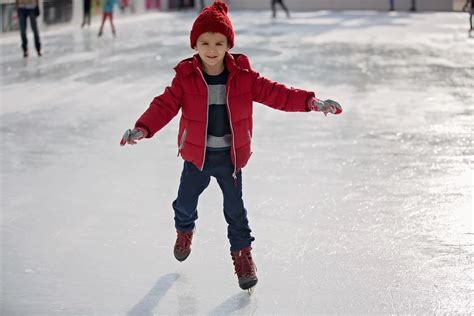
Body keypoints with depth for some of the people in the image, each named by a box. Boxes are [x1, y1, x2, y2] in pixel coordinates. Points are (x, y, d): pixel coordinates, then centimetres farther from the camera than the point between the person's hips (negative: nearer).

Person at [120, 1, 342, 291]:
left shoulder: (243, 77, -9)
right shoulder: (186, 78, -11)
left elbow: (275, 93, -11)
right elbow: (165, 105, -15)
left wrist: (311, 101, -21)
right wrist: (143, 129, -31)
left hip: (231, 156, -1)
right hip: (197, 155, 1)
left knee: (235, 208, 3)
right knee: (186, 200, 16)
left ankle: (242, 253, 22)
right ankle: (185, 230, 50)